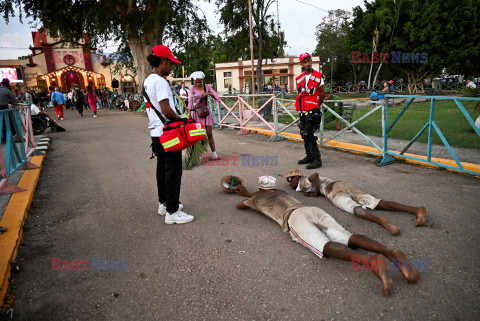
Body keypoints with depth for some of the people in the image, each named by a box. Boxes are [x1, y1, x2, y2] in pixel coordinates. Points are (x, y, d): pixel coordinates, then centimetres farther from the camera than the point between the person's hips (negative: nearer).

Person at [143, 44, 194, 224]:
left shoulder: (147, 81, 15)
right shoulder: (160, 81, -16)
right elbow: (166, 110, -24)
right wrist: (181, 120, -9)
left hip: (156, 133, 10)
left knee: (162, 169, 18)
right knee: (173, 171, -4)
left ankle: (163, 203, 31)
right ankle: (172, 212, 2)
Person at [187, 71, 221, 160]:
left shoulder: (207, 87, 6)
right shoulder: (192, 88, 0)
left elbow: (216, 96, 4)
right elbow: (190, 100, -11)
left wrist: (208, 93, -15)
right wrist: (189, 113, -23)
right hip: (197, 112, -1)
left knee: (209, 134, 1)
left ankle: (214, 153, 5)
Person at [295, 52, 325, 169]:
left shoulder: (318, 76, -5)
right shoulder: (299, 79, 11)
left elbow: (322, 93, 1)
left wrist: (317, 106, 9)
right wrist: (300, 109, 15)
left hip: (312, 111, -7)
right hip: (303, 111, 7)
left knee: (308, 134, -14)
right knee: (304, 134, 11)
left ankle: (317, 160, -9)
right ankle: (309, 156, 24)